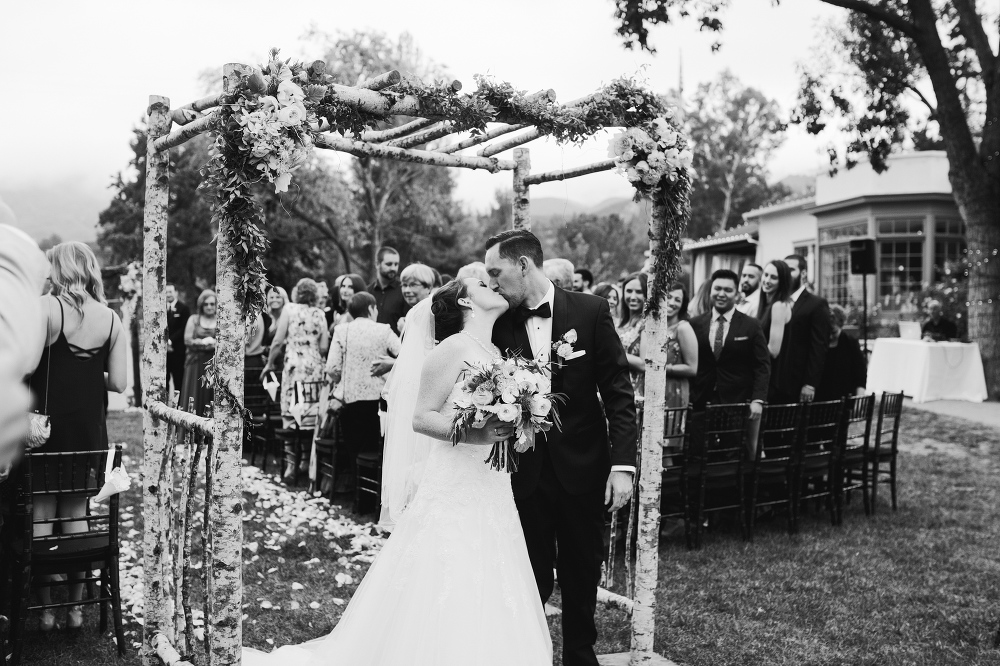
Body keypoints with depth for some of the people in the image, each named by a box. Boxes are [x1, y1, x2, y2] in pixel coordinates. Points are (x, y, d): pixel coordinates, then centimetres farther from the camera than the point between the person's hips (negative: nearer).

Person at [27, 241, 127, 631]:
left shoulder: (46, 308, -11)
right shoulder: (111, 318, -1)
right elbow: (118, 382, -3)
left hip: (46, 426, -3)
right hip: (89, 431, 3)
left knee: (42, 514, 10)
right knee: (76, 515, 14)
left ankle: (46, 610, 17)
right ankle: (75, 607, 21)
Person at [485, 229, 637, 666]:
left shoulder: (591, 310, -6)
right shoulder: (501, 326, -1)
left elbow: (618, 392, -7)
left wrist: (623, 464, -12)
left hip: (582, 468, 0)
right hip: (526, 473, 1)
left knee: (582, 577, 14)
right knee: (532, 579, 8)